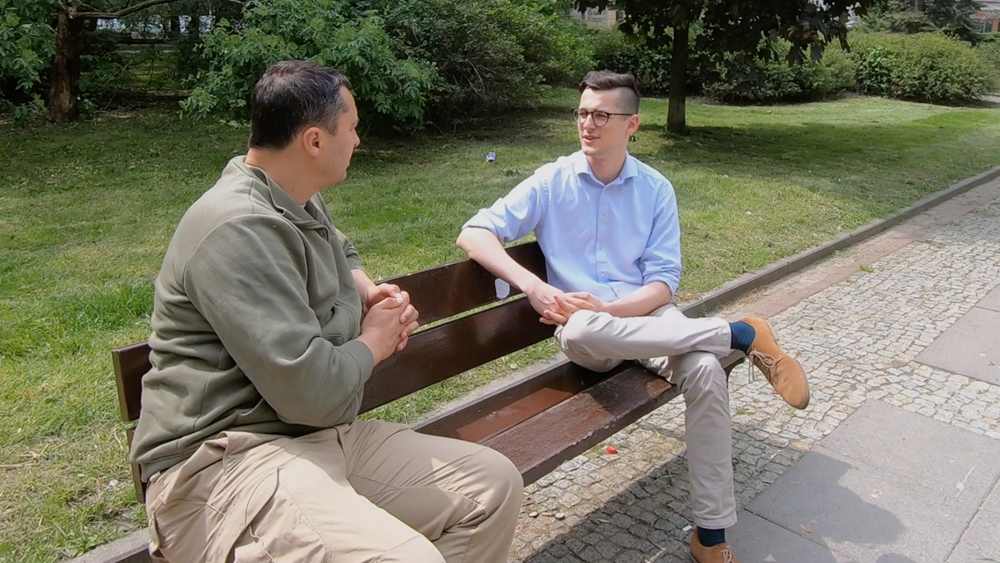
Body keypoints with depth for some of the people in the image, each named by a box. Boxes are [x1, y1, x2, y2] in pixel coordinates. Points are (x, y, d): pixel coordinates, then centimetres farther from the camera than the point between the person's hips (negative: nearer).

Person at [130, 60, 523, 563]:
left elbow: (342, 252, 37)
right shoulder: (239, 228, -21)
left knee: (494, 484, 4)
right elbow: (311, 392, -26)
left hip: (322, 437, 10)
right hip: (226, 462, -9)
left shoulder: (299, 205, 12)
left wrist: (369, 292, 13)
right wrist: (373, 341, -5)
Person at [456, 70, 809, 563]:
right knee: (582, 332, -39)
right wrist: (532, 285, -21)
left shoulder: (656, 189, 4)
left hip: (645, 316, 1)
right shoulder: (551, 181, 1)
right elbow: (474, 234, -5)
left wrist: (606, 307, -21)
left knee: (705, 370, -30)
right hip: (584, 328, -1)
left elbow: (663, 283, -1)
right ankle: (740, 334, -24)